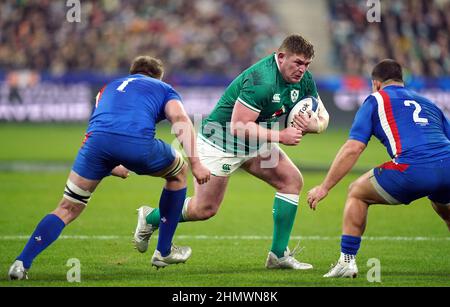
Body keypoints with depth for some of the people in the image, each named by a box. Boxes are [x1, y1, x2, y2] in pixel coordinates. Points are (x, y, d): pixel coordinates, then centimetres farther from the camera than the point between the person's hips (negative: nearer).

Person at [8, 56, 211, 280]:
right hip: (138, 143, -2)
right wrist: (195, 163, 4)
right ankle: (164, 252, 32)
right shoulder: (163, 88, 30)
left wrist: (111, 166, 51)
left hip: (97, 140, 2)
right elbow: (181, 120, 10)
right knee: (178, 173, 29)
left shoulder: (109, 87, 41)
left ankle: (22, 263, -6)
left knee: (67, 209, 13)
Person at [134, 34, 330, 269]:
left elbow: (323, 116, 2)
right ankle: (150, 218, 26)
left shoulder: (303, 78, -6)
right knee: (204, 209, -1)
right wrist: (281, 136, -33)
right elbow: (238, 127, -34)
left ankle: (279, 254, -3)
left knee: (292, 180, -7)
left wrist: (312, 124, -23)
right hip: (220, 142, -8)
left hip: (255, 144, 8)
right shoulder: (262, 81, -33)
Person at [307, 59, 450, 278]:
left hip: (414, 169, -5)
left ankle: (347, 260, 12)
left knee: (357, 193, 18)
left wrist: (324, 187, 11)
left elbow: (353, 148, 8)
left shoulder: (376, 100, 18)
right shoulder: (427, 103, 33)